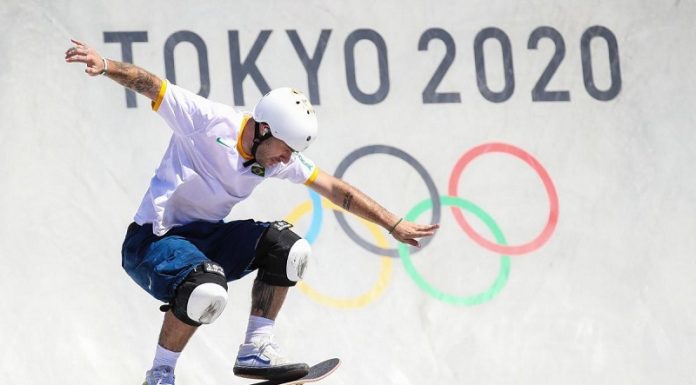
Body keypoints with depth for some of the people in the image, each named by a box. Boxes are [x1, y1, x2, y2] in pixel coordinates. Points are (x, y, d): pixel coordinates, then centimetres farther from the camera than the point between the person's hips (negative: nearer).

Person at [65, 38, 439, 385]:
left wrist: (394, 225, 11)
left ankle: (255, 351, 0)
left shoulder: (280, 159, 2)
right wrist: (106, 66, -40)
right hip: (152, 241, -7)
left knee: (287, 247, -7)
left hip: (207, 238, 7)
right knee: (208, 290, -35)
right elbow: (150, 85, -22)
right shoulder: (209, 121, -17)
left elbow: (335, 189, 9)